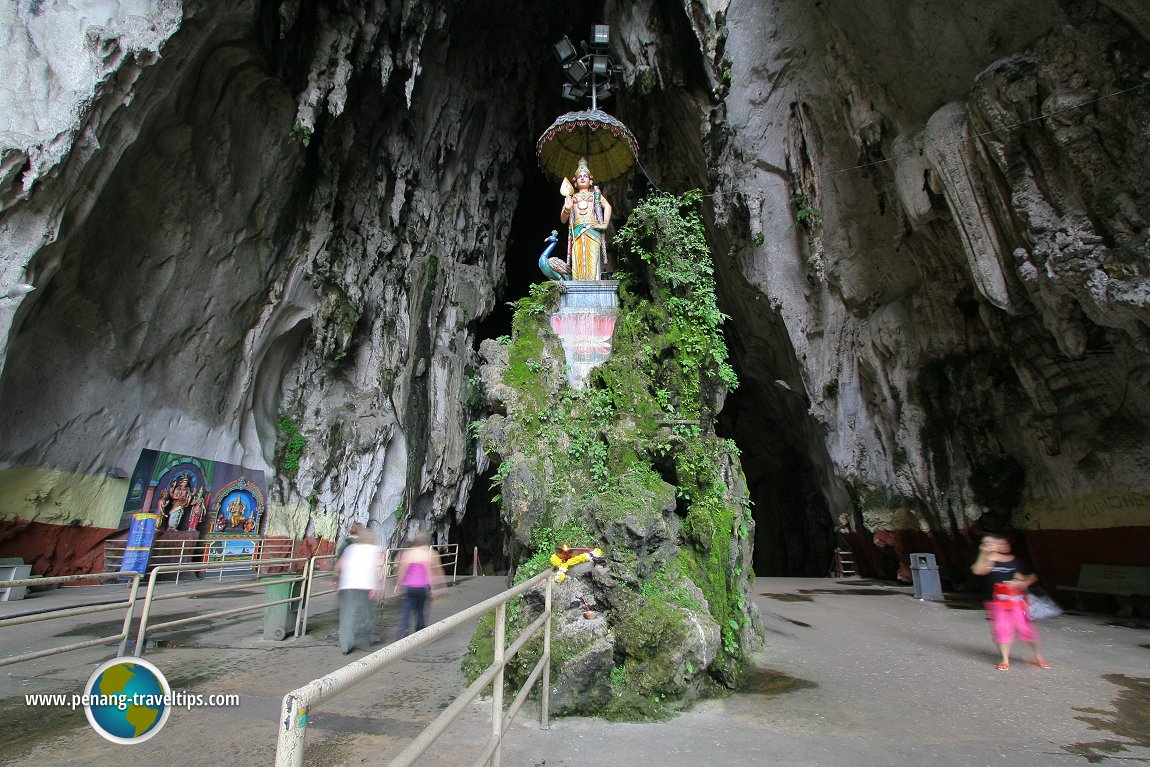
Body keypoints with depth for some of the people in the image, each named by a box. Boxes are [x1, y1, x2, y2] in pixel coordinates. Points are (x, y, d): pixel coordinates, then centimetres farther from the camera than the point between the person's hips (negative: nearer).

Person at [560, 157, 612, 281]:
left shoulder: (595, 194, 22)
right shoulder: (571, 196, 24)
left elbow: (607, 207, 6)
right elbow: (563, 219, 19)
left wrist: (604, 224, -7)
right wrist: (567, 209, -1)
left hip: (592, 230, -1)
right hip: (576, 232, 1)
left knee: (592, 261, -14)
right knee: (578, 263, -11)